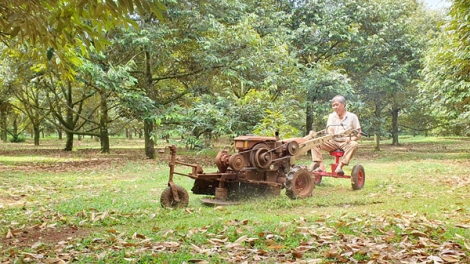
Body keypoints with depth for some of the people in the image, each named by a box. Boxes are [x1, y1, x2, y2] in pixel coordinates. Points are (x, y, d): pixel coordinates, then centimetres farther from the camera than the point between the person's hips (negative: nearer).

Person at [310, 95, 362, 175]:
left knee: (354, 144, -37)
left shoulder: (352, 116, 6)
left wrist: (351, 138, -18)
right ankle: (321, 165, -33)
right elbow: (330, 130, 2)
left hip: (346, 143, -3)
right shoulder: (332, 116, 16)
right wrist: (330, 134, -23)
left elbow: (358, 134, 3)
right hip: (333, 142, 3)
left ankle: (340, 166, -39)